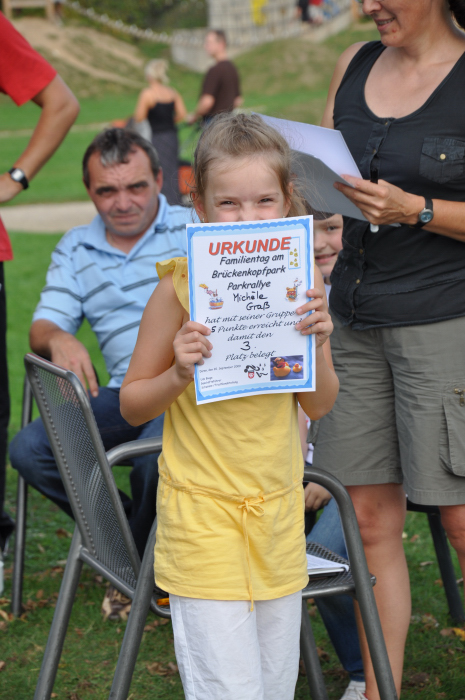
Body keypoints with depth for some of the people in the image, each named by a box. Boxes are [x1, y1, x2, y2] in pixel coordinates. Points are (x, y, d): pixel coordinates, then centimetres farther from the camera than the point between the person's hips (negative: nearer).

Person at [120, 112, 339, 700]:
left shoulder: (300, 282, -1)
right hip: (203, 515, -4)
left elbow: (320, 405, 5)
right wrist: (179, 374, -23)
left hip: (279, 512, 4)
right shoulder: (181, 286, -12)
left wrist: (316, 344, -13)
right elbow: (132, 405, -4)